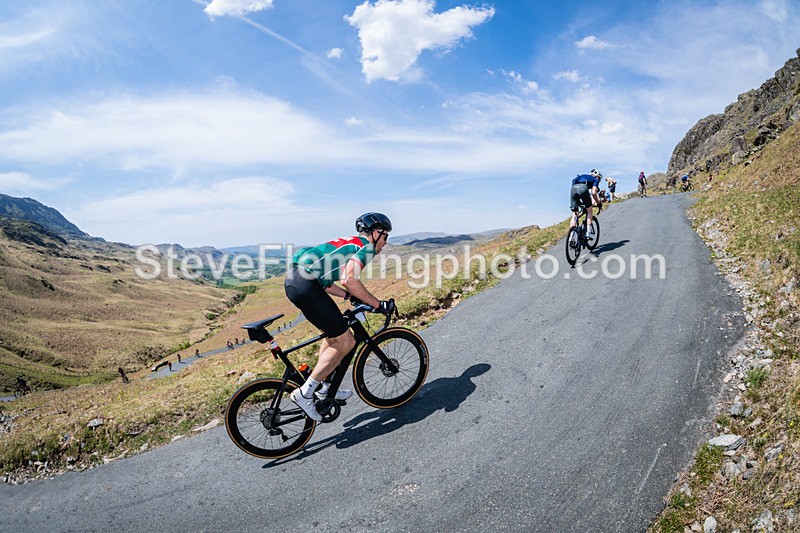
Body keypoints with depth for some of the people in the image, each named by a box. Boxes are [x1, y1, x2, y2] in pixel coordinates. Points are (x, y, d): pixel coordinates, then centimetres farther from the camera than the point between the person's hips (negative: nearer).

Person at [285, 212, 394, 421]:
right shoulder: (366, 246, 0)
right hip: (306, 285, -10)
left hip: (293, 280, 10)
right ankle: (304, 393, 5)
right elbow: (349, 280, -18)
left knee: (334, 334, 23)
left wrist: (351, 296, 19)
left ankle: (323, 387, 32)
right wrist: (378, 304, -9)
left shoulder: (350, 243, 28)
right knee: (345, 342, 0)